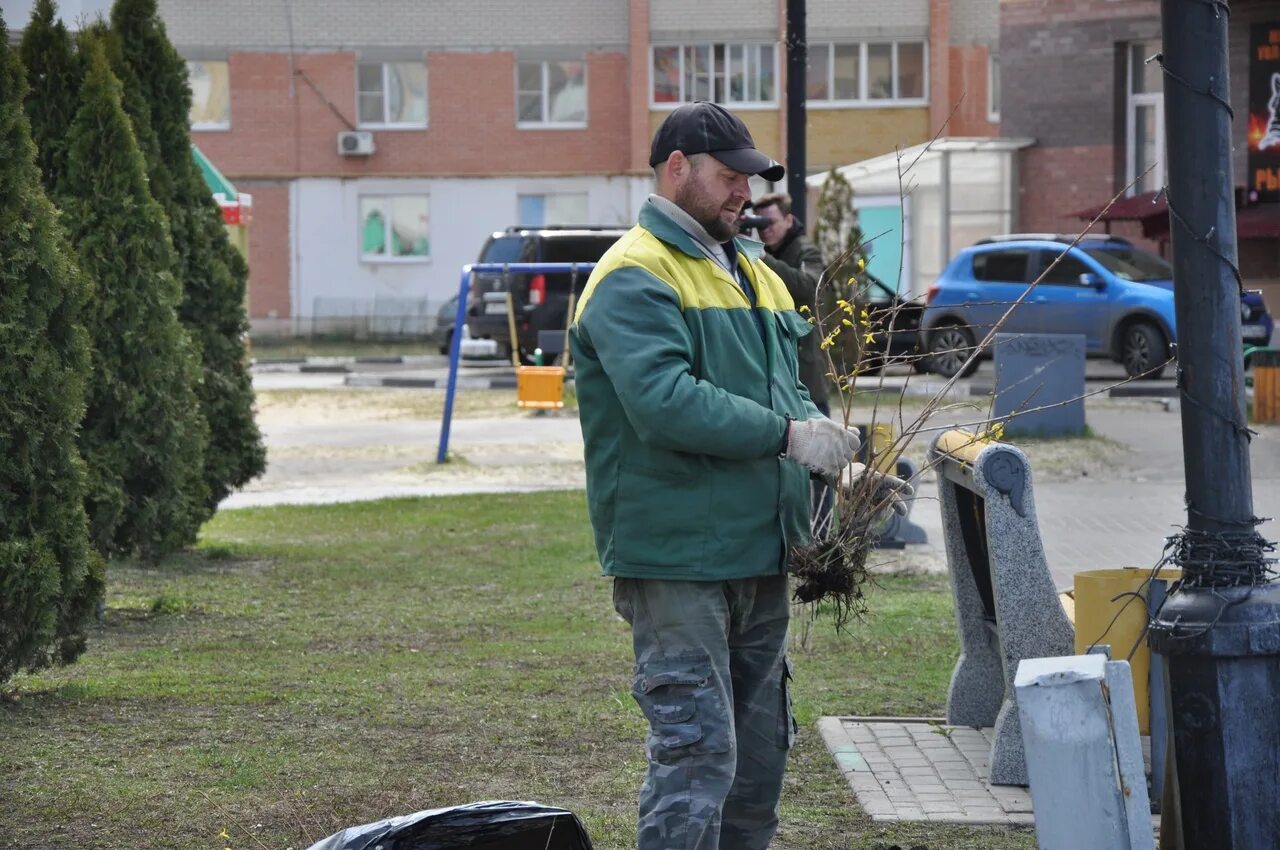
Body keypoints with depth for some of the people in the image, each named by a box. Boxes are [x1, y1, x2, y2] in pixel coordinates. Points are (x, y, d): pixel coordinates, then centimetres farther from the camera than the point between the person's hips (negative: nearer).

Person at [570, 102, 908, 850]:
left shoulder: (753, 274, 19)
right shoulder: (636, 278, -11)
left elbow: (787, 386, 21)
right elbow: (665, 400, -25)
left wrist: (819, 429, -2)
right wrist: (787, 434, -24)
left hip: (758, 554, 9)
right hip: (677, 559, -9)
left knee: (760, 750, 15)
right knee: (697, 753, -12)